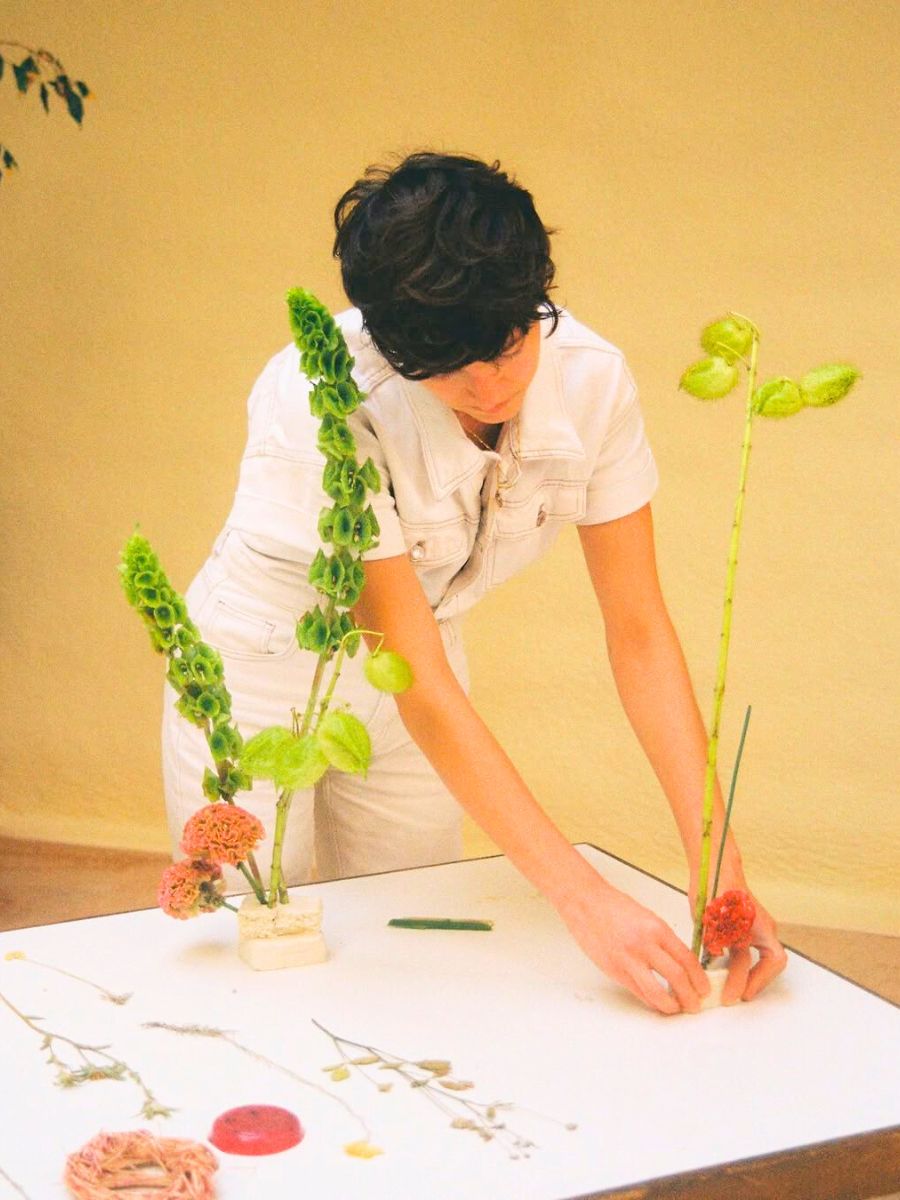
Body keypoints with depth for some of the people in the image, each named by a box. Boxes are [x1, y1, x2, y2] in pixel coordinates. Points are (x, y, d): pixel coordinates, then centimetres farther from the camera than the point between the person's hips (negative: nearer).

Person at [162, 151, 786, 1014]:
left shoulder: (590, 379, -20)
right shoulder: (327, 400, -33)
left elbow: (639, 633, -15)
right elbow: (420, 687, -34)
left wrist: (715, 857, -25)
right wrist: (583, 898, -38)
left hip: (406, 678, 4)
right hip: (260, 673, -4)